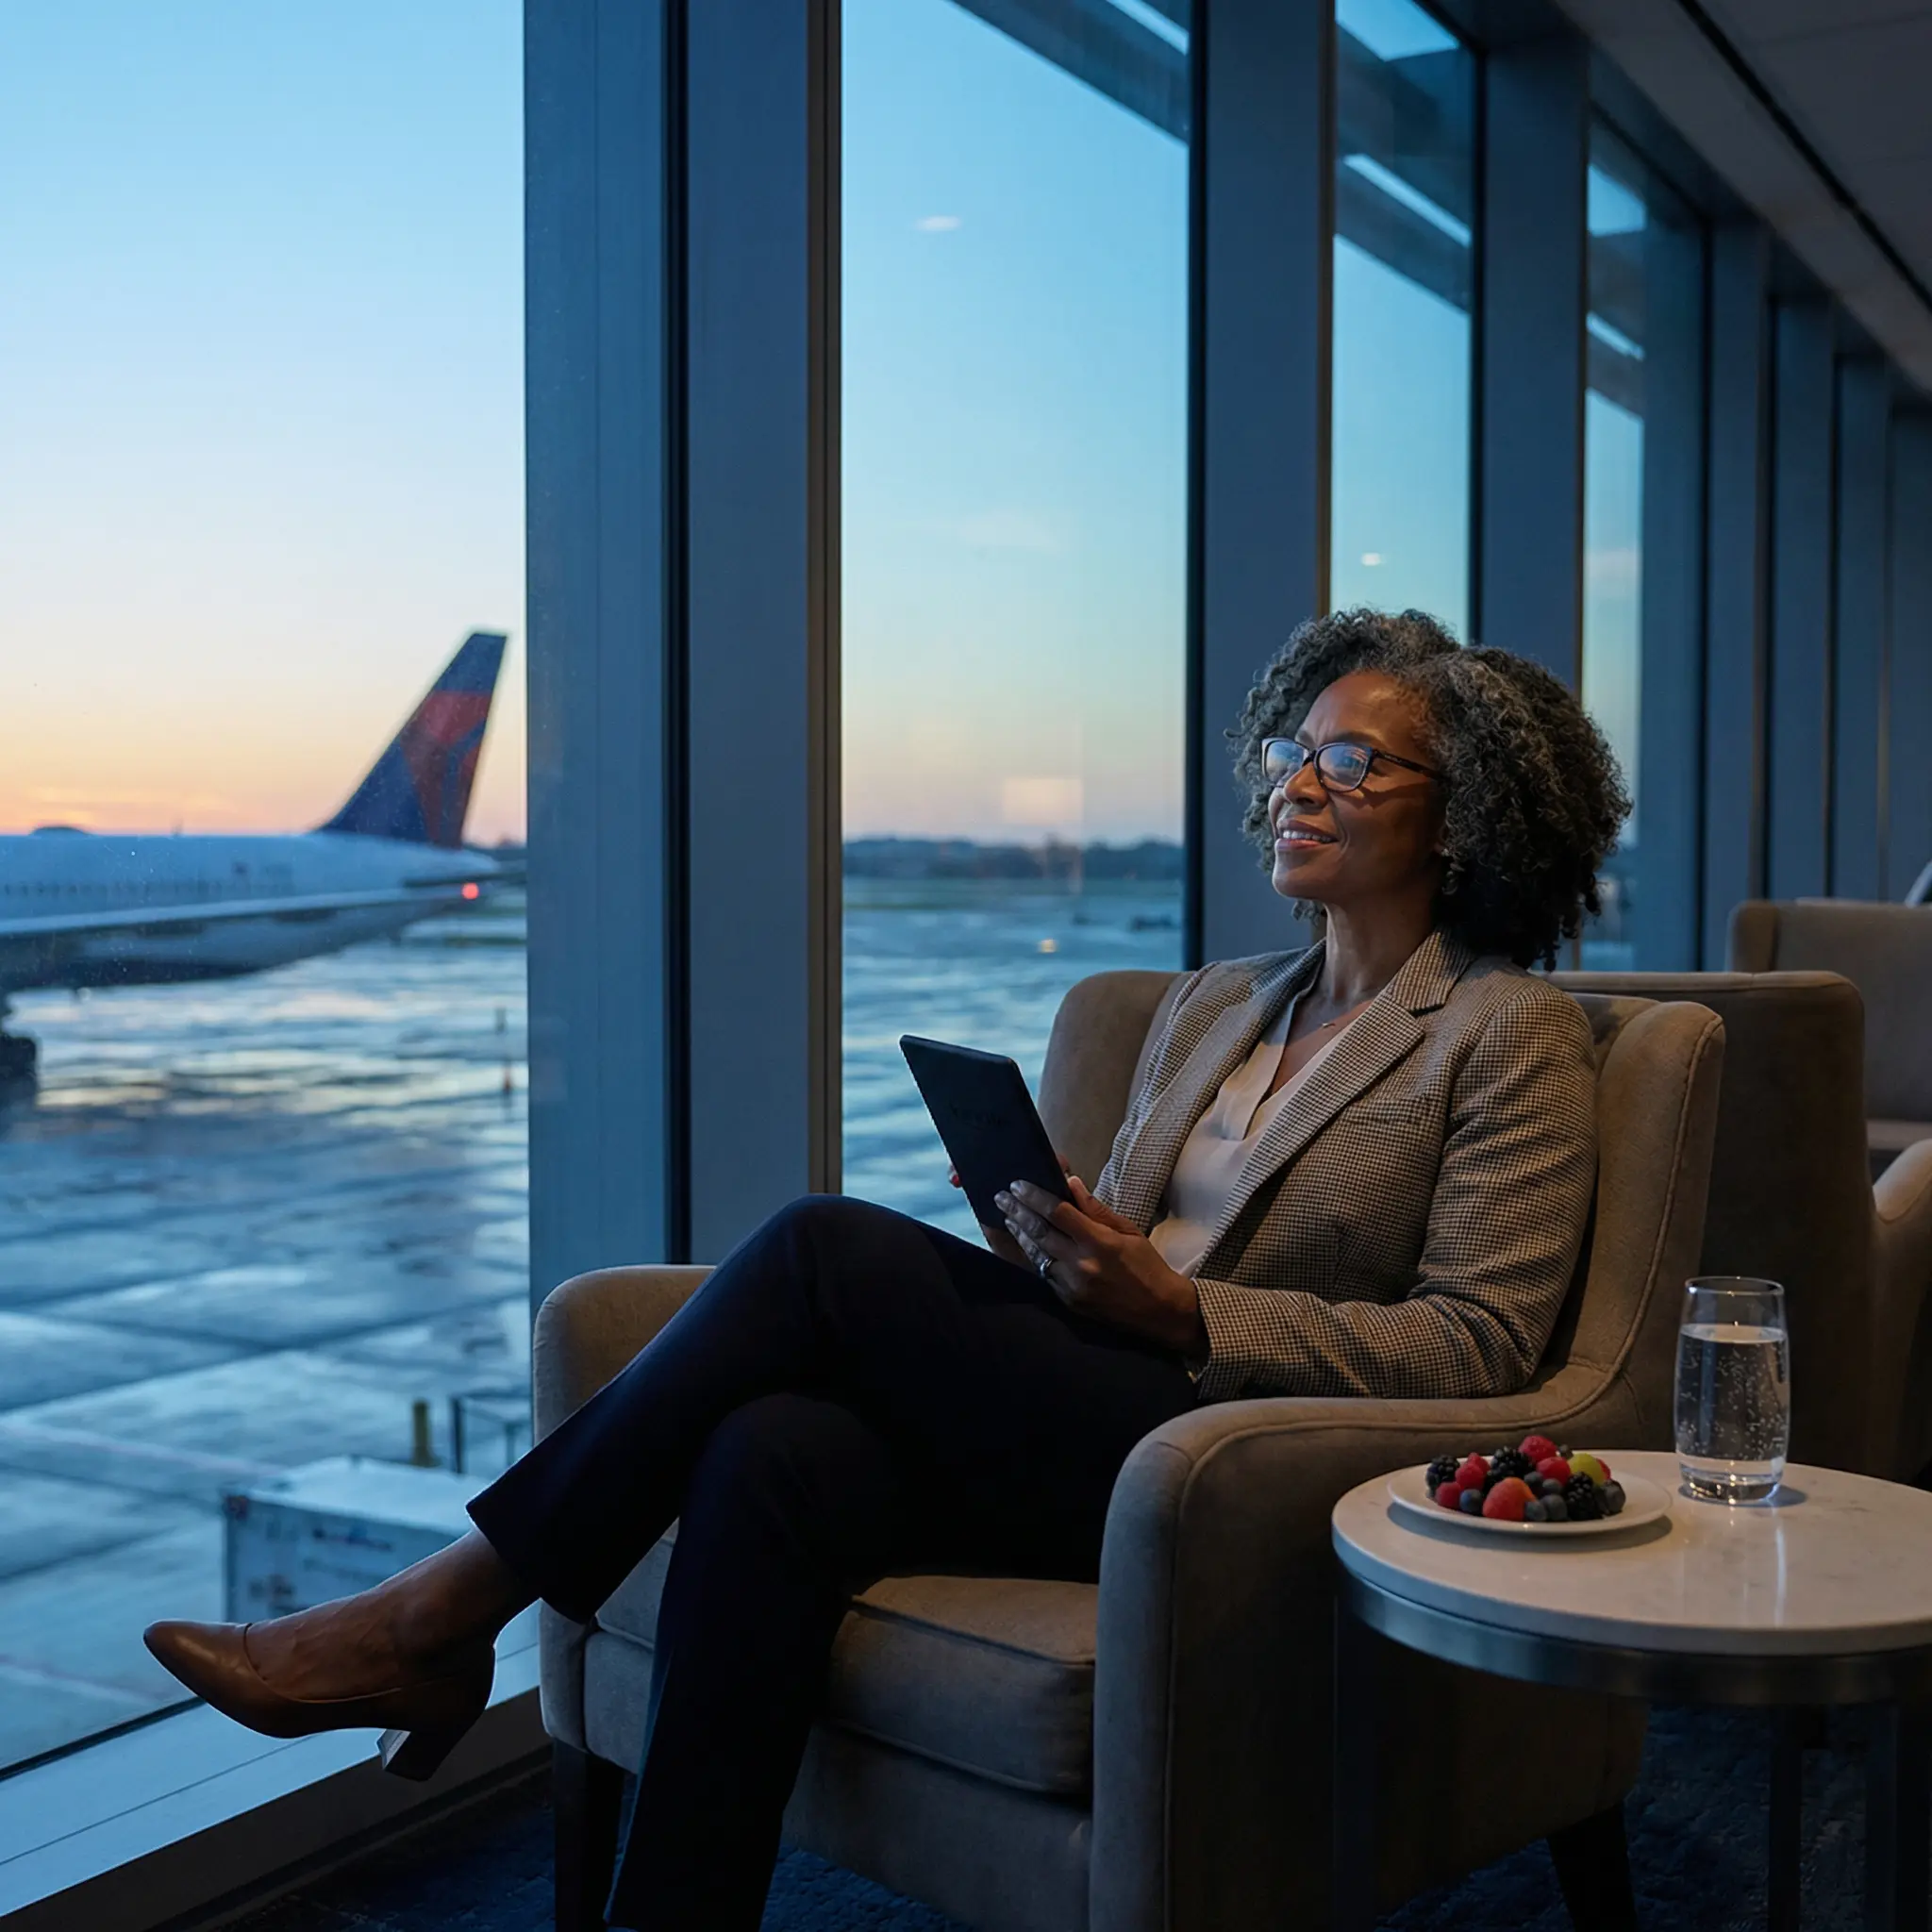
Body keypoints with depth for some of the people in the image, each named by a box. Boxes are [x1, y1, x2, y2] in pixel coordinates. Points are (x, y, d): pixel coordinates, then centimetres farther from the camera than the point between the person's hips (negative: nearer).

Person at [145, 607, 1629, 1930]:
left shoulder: (1516, 1034, 2)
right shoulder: (1213, 1005, 22)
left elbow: (1477, 1346, -7)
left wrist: (1177, 1311, -16)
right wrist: (1057, 1250, -3)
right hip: (1085, 1419, 6)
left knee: (827, 1249, -22)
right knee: (770, 1456, -26)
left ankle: (445, 1619, -13)